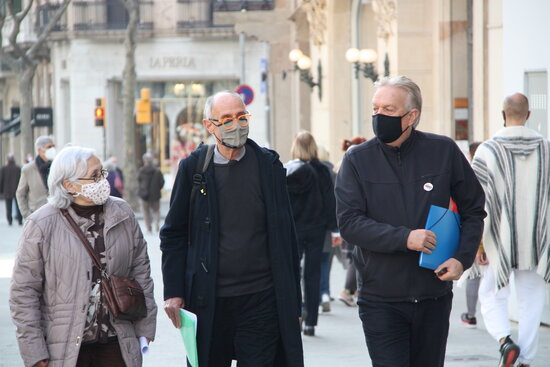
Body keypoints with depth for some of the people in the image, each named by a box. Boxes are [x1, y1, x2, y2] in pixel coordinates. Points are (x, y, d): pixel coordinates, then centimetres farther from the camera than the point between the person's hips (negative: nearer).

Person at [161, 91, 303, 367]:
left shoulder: (268, 164, 4)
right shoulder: (193, 168, 2)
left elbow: (285, 235, 7)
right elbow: (173, 235, 7)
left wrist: (293, 300, 4)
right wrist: (173, 292, -1)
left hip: (262, 299, 0)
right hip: (209, 301, 0)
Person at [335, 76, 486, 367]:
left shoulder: (444, 151, 2)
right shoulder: (357, 160, -1)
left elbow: (473, 210, 10)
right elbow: (349, 223, -9)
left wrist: (462, 258, -5)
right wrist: (404, 238, -19)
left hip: (434, 296, 2)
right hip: (381, 299, -2)